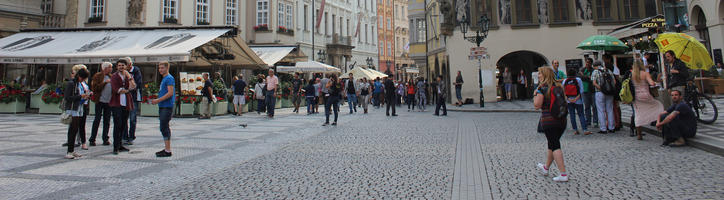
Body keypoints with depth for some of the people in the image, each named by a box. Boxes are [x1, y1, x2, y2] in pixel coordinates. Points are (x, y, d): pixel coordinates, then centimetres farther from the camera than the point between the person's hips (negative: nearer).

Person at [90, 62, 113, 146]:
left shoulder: (111, 77, 13)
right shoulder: (97, 76, -2)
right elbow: (94, 88, -11)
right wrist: (105, 82, -17)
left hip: (109, 101, 4)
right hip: (100, 101, -4)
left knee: (107, 120, 7)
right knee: (97, 120, -1)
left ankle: (105, 139, 14)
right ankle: (92, 139, 7)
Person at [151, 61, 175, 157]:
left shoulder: (169, 78, -10)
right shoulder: (164, 79, 20)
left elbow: (170, 93, -19)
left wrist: (158, 100, -18)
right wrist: (157, 101, 14)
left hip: (167, 107, -10)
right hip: (162, 106, 10)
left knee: (164, 127, -10)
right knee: (164, 127, 12)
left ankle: (168, 151, -7)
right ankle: (166, 148, 19)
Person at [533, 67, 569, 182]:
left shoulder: (542, 88, -11)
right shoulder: (558, 87, 10)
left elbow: (537, 105, -13)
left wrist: (535, 94, -1)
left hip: (548, 121, -7)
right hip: (561, 120, 7)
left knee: (555, 146, -3)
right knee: (552, 144, 18)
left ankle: (563, 174, -7)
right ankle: (546, 168, 36)